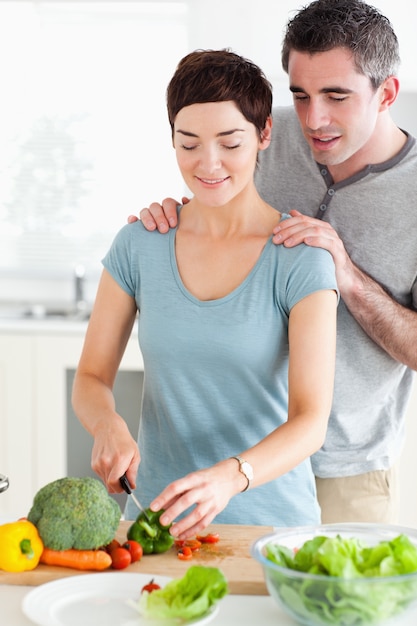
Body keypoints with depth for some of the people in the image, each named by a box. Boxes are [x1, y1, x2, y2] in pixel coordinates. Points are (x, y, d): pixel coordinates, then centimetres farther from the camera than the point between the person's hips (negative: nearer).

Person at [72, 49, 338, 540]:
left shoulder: (301, 258, -7)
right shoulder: (139, 245, 3)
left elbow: (310, 420, -13)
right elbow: (91, 377, 8)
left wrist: (230, 476, -30)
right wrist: (109, 426, -14)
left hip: (272, 514, -2)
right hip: (156, 514, 2)